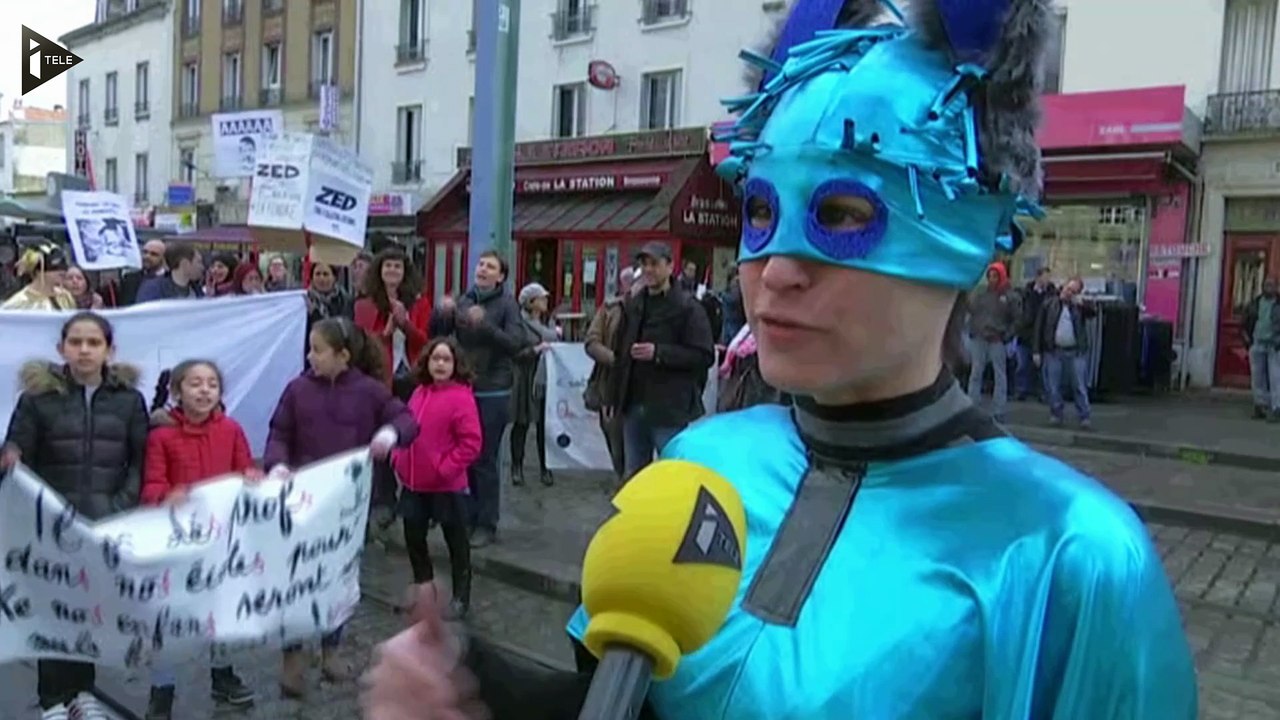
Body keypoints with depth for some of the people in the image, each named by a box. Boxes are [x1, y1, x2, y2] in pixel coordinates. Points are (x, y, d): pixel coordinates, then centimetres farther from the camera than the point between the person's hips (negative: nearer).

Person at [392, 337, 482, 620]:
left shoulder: (461, 397, -16)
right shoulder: (419, 393, 6)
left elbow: (471, 443, -19)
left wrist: (445, 469, -20)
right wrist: (398, 459, 5)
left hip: (447, 485, -7)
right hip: (413, 483, 7)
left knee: (456, 541, 9)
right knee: (413, 538, 17)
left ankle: (460, 597, 22)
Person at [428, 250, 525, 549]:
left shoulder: (507, 303, -4)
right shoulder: (463, 300, 8)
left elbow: (515, 344, -15)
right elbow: (435, 335, 5)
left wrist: (485, 324, -27)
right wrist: (441, 313, -14)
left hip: (493, 392, -4)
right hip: (462, 387, 4)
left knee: (485, 459, -2)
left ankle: (486, 524, 8)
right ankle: (468, 516, 21)